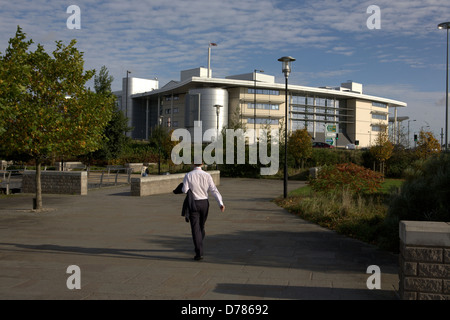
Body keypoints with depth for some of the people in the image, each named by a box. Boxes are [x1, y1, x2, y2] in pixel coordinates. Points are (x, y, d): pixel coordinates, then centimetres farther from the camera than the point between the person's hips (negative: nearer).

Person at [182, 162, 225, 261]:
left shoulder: (188, 176, -9)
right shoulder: (207, 175, -4)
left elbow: (185, 190, -12)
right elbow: (214, 190, -10)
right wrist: (221, 203, -13)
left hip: (193, 204, -3)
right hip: (205, 203, 3)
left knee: (195, 229, -3)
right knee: (201, 226, 21)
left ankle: (199, 253, -13)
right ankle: (198, 247, 38)